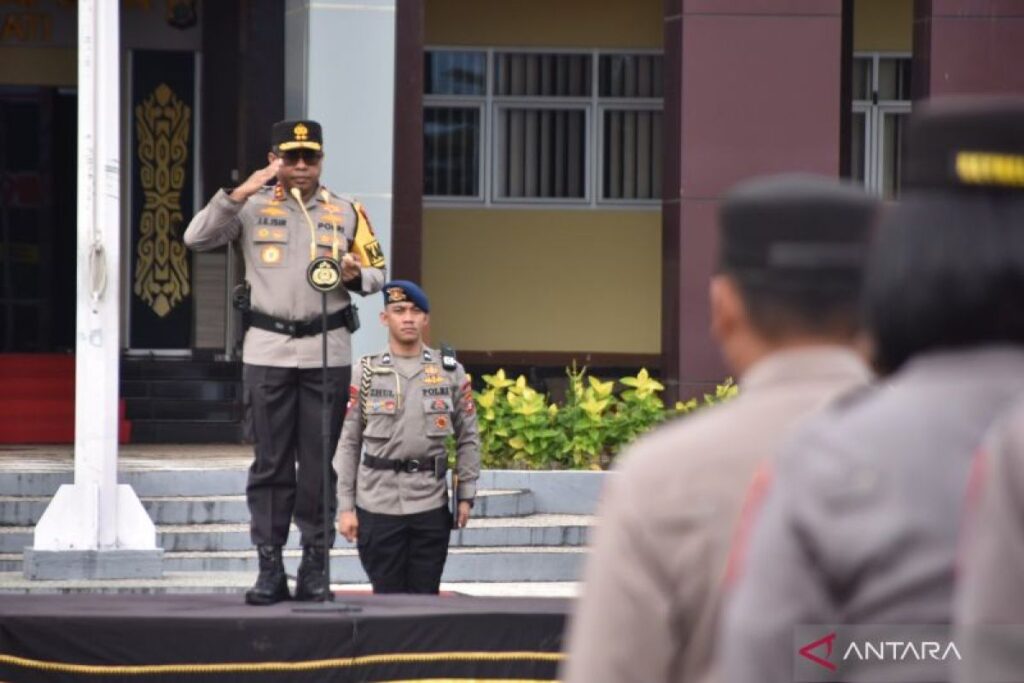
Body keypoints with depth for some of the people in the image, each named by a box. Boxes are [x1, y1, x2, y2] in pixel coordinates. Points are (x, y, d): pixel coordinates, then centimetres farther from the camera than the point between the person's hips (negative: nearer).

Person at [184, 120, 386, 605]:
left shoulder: (346, 212, 11)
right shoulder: (252, 208, 5)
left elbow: (378, 271, 16)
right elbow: (197, 238, -7)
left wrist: (355, 275, -7)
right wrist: (238, 194, -16)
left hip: (327, 351, 1)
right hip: (267, 350, -1)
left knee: (320, 466, 1)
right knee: (270, 464, -1)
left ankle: (314, 568, 7)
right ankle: (269, 569, 2)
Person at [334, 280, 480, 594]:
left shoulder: (451, 373, 7)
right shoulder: (367, 373, 4)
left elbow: (468, 439, 10)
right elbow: (347, 444, 4)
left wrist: (466, 496, 2)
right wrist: (346, 507, -1)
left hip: (431, 505, 1)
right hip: (378, 505, -1)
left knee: (426, 598, 2)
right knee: (387, 598, 1)